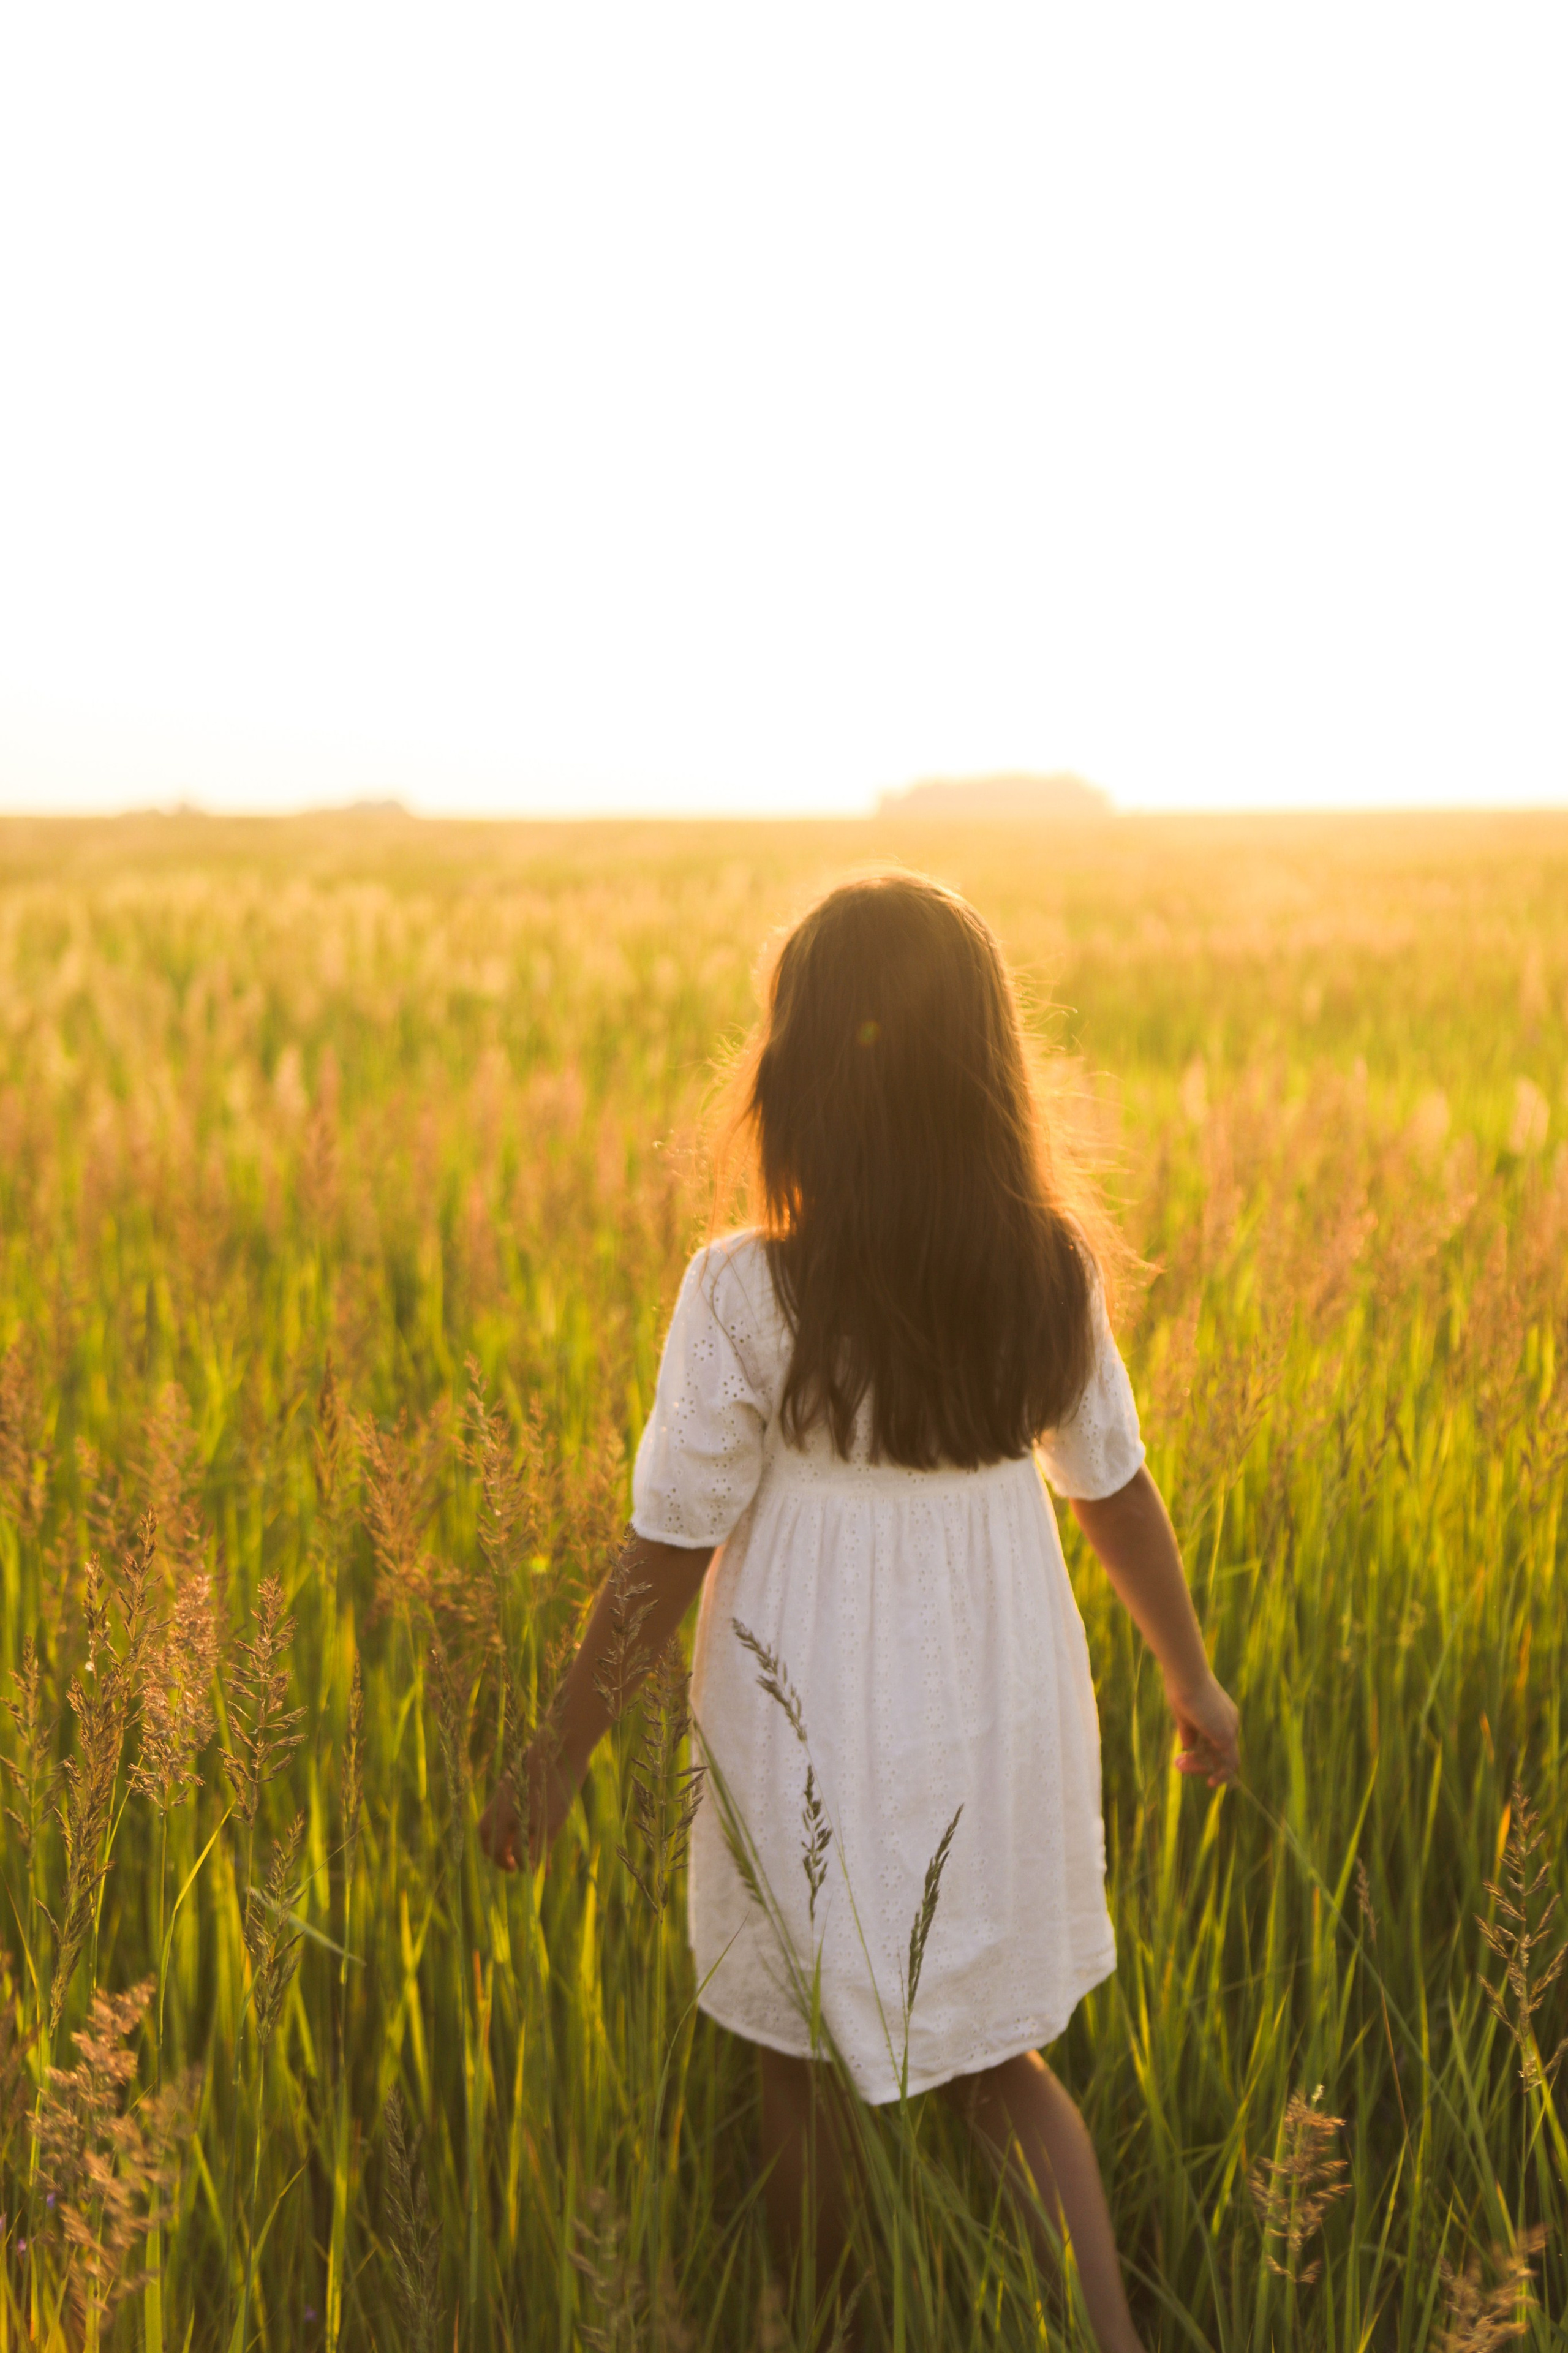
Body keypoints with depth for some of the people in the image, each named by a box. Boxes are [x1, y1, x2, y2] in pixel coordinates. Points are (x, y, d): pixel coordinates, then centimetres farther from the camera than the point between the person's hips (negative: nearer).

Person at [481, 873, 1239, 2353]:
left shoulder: (744, 1296, -21)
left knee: (804, 2073, 20)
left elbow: (666, 1555, -15)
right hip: (1004, 1731, 4)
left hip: (814, 1742, -3)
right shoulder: (1055, 1274, -10)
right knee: (995, 2061, 24)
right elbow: (1118, 1495, 3)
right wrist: (1190, 1679, 18)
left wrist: (560, 1754, -2)